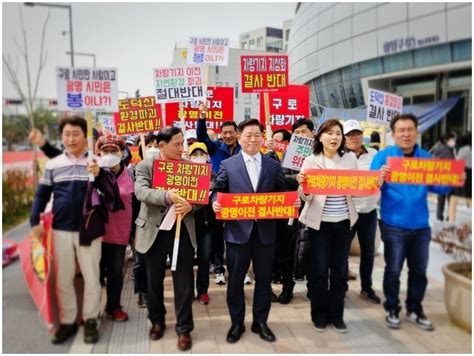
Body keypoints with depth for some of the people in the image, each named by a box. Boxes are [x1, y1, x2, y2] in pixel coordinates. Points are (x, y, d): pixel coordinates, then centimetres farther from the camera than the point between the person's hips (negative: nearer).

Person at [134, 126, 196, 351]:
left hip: (182, 230, 1)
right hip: (154, 231, 0)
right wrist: (168, 196, -34)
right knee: (154, 281, 15)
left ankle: (184, 328, 21)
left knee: (184, 282, 5)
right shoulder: (145, 166, -3)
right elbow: (141, 192, -19)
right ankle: (157, 321, 37)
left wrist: (190, 205, -23)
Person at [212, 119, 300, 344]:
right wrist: (215, 203, -18)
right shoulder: (228, 165, 2)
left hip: (265, 231, 2)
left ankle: (260, 322, 31)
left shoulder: (273, 165, 7)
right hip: (237, 231, -1)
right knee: (236, 279, 10)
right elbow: (218, 190, 3)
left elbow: (282, 193, 8)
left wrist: (292, 201, -12)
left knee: (264, 279, 12)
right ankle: (236, 324, 28)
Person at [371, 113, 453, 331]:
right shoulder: (383, 156, -7)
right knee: (393, 270, 8)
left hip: (421, 226, 5)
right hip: (394, 226, -4)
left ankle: (414, 310, 33)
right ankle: (392, 310, 26)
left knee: (419, 271, 16)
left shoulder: (426, 158, 6)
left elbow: (437, 187, 7)